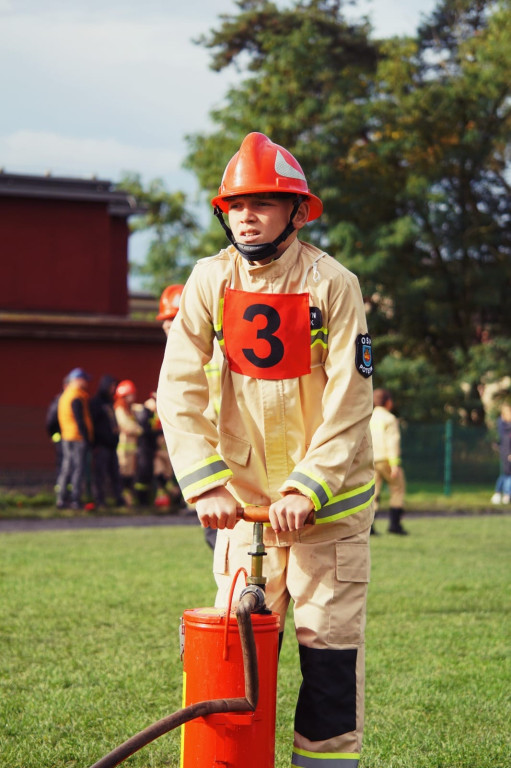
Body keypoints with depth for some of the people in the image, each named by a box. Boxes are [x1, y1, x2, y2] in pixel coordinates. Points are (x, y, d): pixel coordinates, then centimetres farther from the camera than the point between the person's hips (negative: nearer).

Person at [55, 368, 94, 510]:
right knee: (78, 469, -4)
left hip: (66, 438, 9)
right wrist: (87, 437, -15)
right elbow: (80, 420, -18)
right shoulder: (77, 397, -14)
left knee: (66, 468, 10)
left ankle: (61, 499, 9)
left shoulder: (64, 395, 15)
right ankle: (75, 500, -4)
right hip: (79, 438, -9)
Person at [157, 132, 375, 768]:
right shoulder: (210, 281, -4)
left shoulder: (333, 285, -11)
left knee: (330, 644, -1)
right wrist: (207, 483, -18)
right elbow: (179, 390, -8)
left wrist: (305, 491, -22)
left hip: (330, 498, -2)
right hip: (246, 495, 2)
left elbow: (349, 404, -14)